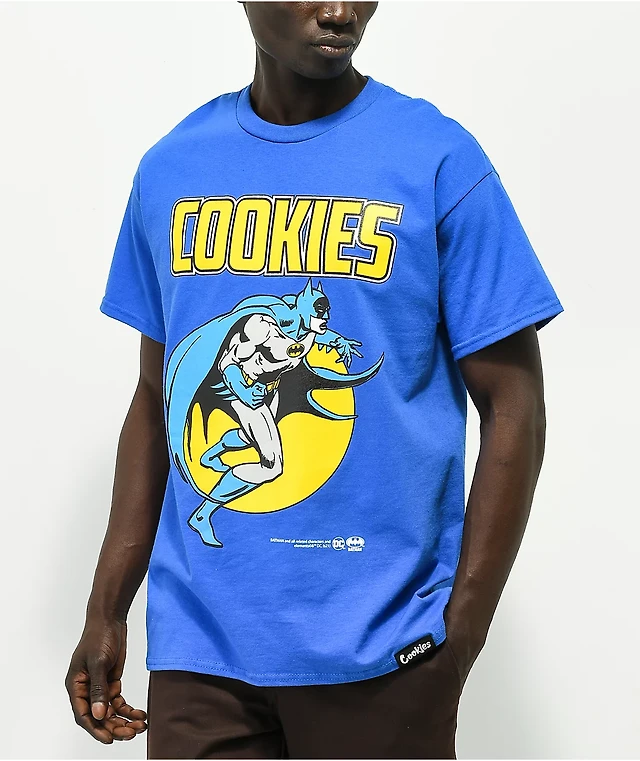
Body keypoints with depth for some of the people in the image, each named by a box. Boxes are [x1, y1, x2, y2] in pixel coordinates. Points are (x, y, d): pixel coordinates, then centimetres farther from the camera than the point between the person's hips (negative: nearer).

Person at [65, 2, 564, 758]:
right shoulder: (171, 168, 6)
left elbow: (512, 405, -5)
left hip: (377, 645, -3)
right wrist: (106, 611, 9)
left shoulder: (438, 161, -6)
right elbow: (158, 397, 12)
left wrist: (461, 635, -9)